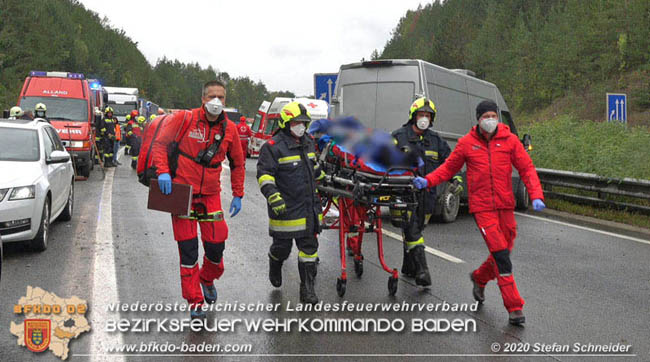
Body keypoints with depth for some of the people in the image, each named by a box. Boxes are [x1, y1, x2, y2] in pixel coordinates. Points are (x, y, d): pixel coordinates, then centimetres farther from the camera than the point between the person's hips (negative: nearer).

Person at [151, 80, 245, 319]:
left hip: (211, 194, 3)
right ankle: (195, 301, 12)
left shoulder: (229, 130, 2)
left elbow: (238, 164, 13)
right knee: (188, 248, 0)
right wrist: (163, 172, -14)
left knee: (216, 244, 2)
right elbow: (159, 143, -1)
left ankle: (207, 279, 35)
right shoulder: (185, 119, -7)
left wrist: (238, 195, 11)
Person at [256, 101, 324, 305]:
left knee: (309, 247, 5)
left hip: (309, 208, 6)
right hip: (285, 209, -6)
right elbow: (264, 174, -17)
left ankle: (308, 289, 12)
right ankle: (275, 265, 42)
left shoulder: (308, 143, 13)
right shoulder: (273, 147, -11)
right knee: (282, 246, 6)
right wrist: (273, 195, -29)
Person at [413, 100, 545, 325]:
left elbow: (527, 169, 2)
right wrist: (428, 181, -4)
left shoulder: (509, 140, 2)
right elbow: (449, 167, 10)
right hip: (482, 207, -3)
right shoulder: (467, 143, 0)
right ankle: (514, 308, -2)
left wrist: (536, 196, -11)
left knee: (502, 254, 12)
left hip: (505, 205, 3)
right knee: (501, 256, -10)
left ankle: (479, 278, 43)